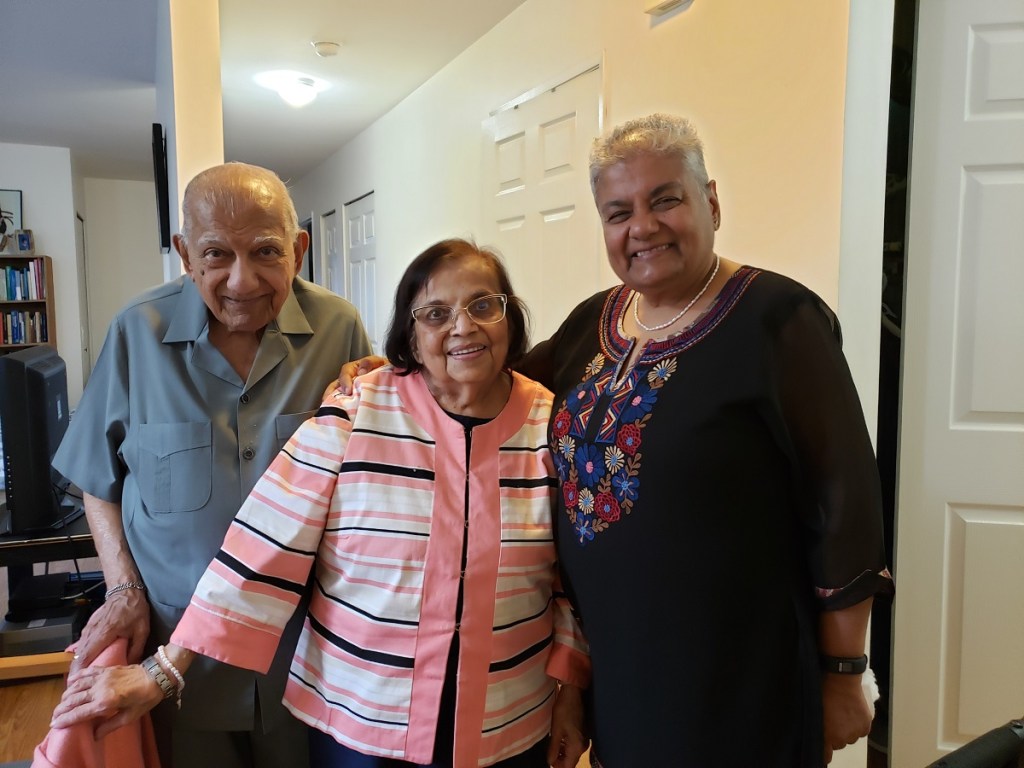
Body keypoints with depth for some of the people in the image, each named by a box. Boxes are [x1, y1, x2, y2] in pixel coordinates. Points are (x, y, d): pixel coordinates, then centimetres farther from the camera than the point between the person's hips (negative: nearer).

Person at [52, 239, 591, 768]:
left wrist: (569, 691, 0)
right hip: (355, 723, -1)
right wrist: (165, 672, -11)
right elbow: (264, 551, -12)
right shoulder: (352, 418, -12)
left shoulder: (555, 425, -6)